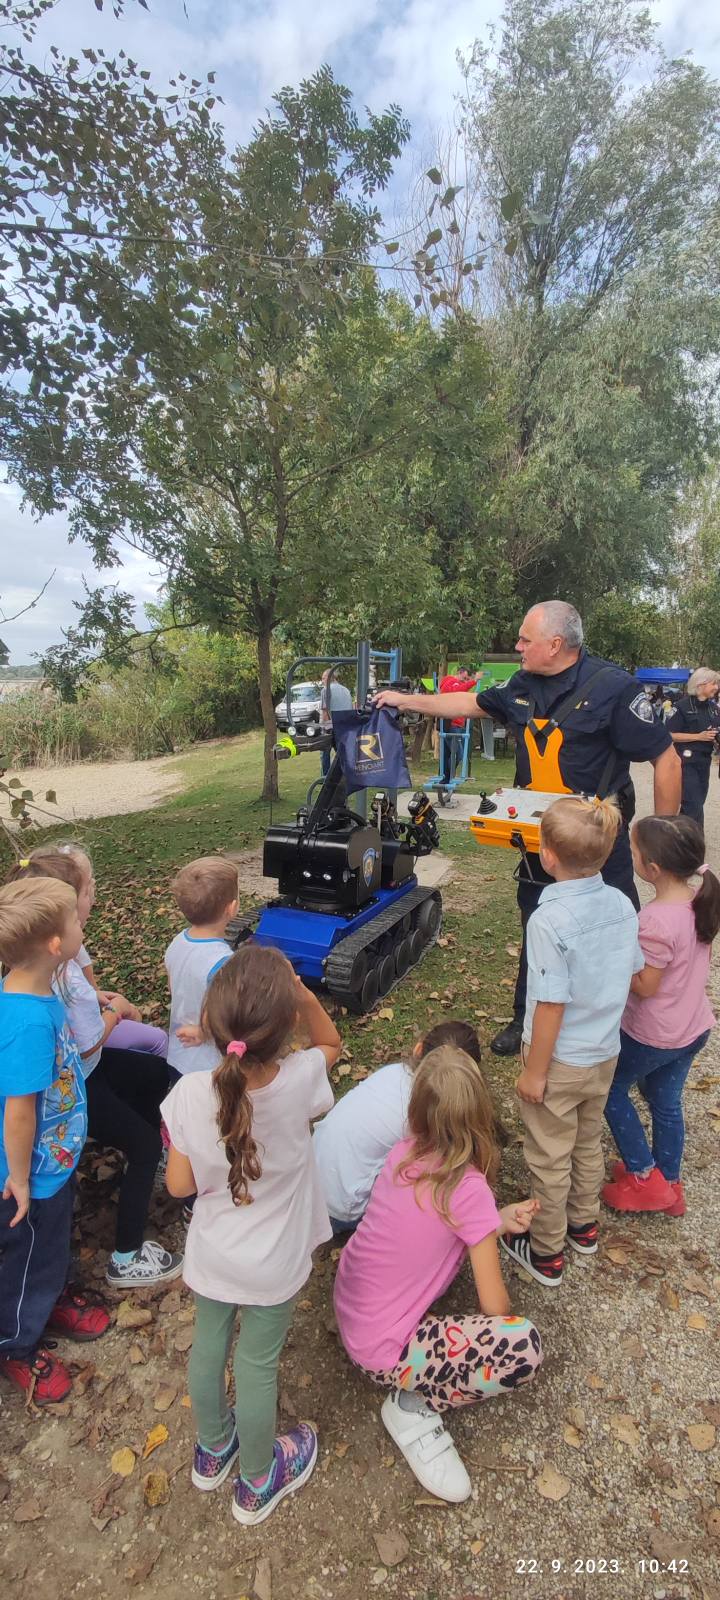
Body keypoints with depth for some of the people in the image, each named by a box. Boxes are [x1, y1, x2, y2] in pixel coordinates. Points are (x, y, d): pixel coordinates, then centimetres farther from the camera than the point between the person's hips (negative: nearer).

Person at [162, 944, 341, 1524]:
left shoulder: (190, 1094, -29)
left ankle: (213, 1449, 56)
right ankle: (257, 1483, 49)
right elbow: (331, 1043, -10)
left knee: (208, 1346, 27)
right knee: (258, 1366, 22)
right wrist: (304, 997, -28)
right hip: (273, 1265, -1)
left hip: (211, 1255, 2)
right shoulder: (301, 1081, -33)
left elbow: (180, 1185, -15)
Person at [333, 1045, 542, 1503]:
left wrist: (499, 1220, 0)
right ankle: (416, 1405, 0)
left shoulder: (403, 1153, -8)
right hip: (383, 1350, -7)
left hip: (350, 1307, 7)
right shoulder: (470, 1190, -26)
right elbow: (495, 1306, -15)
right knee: (524, 1346, -16)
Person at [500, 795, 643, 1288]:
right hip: (606, 1052, 6)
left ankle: (546, 1252, 35)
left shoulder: (550, 920, -30)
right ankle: (584, 1225, 50)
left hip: (560, 1061, -6)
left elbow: (552, 1004, -25)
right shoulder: (622, 904, -10)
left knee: (550, 1158, 15)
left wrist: (534, 1071, -13)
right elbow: (632, 975, 2)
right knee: (589, 1141, 28)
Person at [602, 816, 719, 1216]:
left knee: (612, 1091, 17)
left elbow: (644, 985, -23)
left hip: (651, 1034, -7)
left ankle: (644, 1176, 27)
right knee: (667, 1103, 24)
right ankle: (670, 1184, 42)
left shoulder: (656, 920, -33)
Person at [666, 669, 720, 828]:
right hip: (686, 761, -7)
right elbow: (670, 735, -13)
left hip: (704, 761, 7)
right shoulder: (683, 706, -10)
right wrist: (698, 737, -17)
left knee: (697, 803, 12)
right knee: (693, 805, -10)